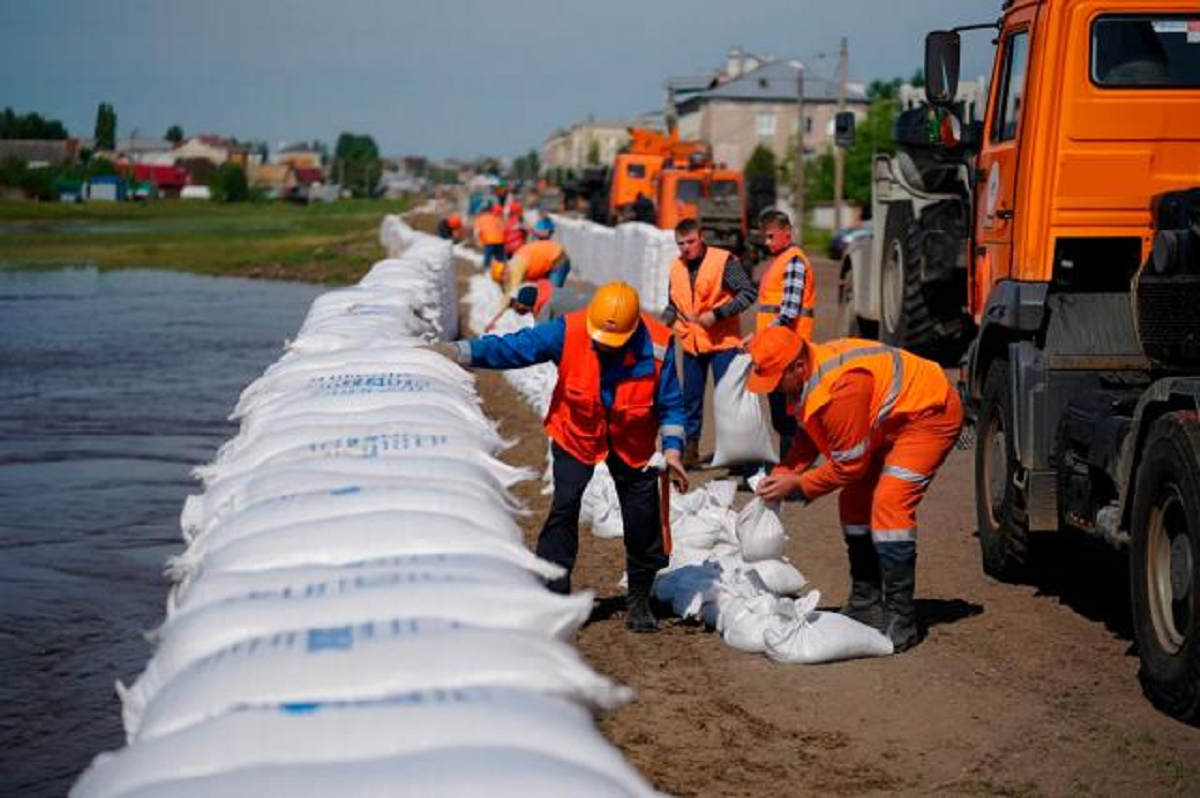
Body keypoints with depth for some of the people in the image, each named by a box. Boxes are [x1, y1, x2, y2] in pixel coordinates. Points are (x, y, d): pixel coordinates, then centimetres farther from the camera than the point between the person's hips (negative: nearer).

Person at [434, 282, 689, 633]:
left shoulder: (658, 345, -23)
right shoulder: (568, 332, -25)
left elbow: (669, 403, -12)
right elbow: (512, 348, -27)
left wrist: (671, 449, -23)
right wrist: (457, 351, -37)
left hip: (633, 443, 1)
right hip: (576, 436, -1)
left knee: (642, 521, 4)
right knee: (563, 510, -13)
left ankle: (640, 600, 22)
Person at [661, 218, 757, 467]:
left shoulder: (723, 261, -10)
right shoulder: (677, 267, 8)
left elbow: (748, 293, -12)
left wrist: (717, 314, -19)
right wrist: (662, 324, 0)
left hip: (722, 343, -5)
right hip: (691, 344, 5)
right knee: (691, 399, 10)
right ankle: (690, 448, 19)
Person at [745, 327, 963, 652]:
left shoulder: (841, 387, -35)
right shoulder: (806, 376, -5)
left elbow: (849, 465, -25)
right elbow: (807, 437, 7)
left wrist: (796, 486, -17)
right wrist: (781, 474, -9)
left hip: (930, 413, -10)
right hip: (891, 419, 10)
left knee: (888, 504, -21)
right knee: (854, 502, 9)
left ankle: (901, 619, -17)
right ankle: (866, 603, 19)